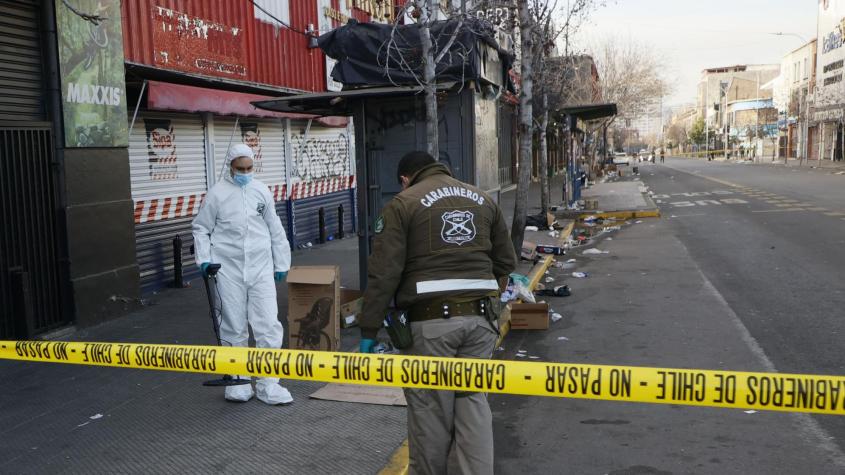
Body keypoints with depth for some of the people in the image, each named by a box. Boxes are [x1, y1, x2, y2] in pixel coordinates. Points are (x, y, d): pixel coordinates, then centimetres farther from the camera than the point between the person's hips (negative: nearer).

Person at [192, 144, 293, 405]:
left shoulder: (261, 190, 7)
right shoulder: (217, 194, 0)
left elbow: (275, 229, 12)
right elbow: (201, 228, 7)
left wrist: (281, 263, 13)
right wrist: (204, 259, -4)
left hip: (261, 267, 2)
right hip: (229, 268, -2)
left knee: (269, 325, -4)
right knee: (234, 327, 6)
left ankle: (268, 384, 4)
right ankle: (237, 380, 21)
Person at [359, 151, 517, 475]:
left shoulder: (402, 204, 2)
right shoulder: (483, 200, 17)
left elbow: (383, 273, -6)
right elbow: (505, 261, 18)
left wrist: (369, 329, -1)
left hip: (431, 319, -4)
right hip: (479, 317, 5)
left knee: (430, 406, 8)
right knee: (473, 400, 12)